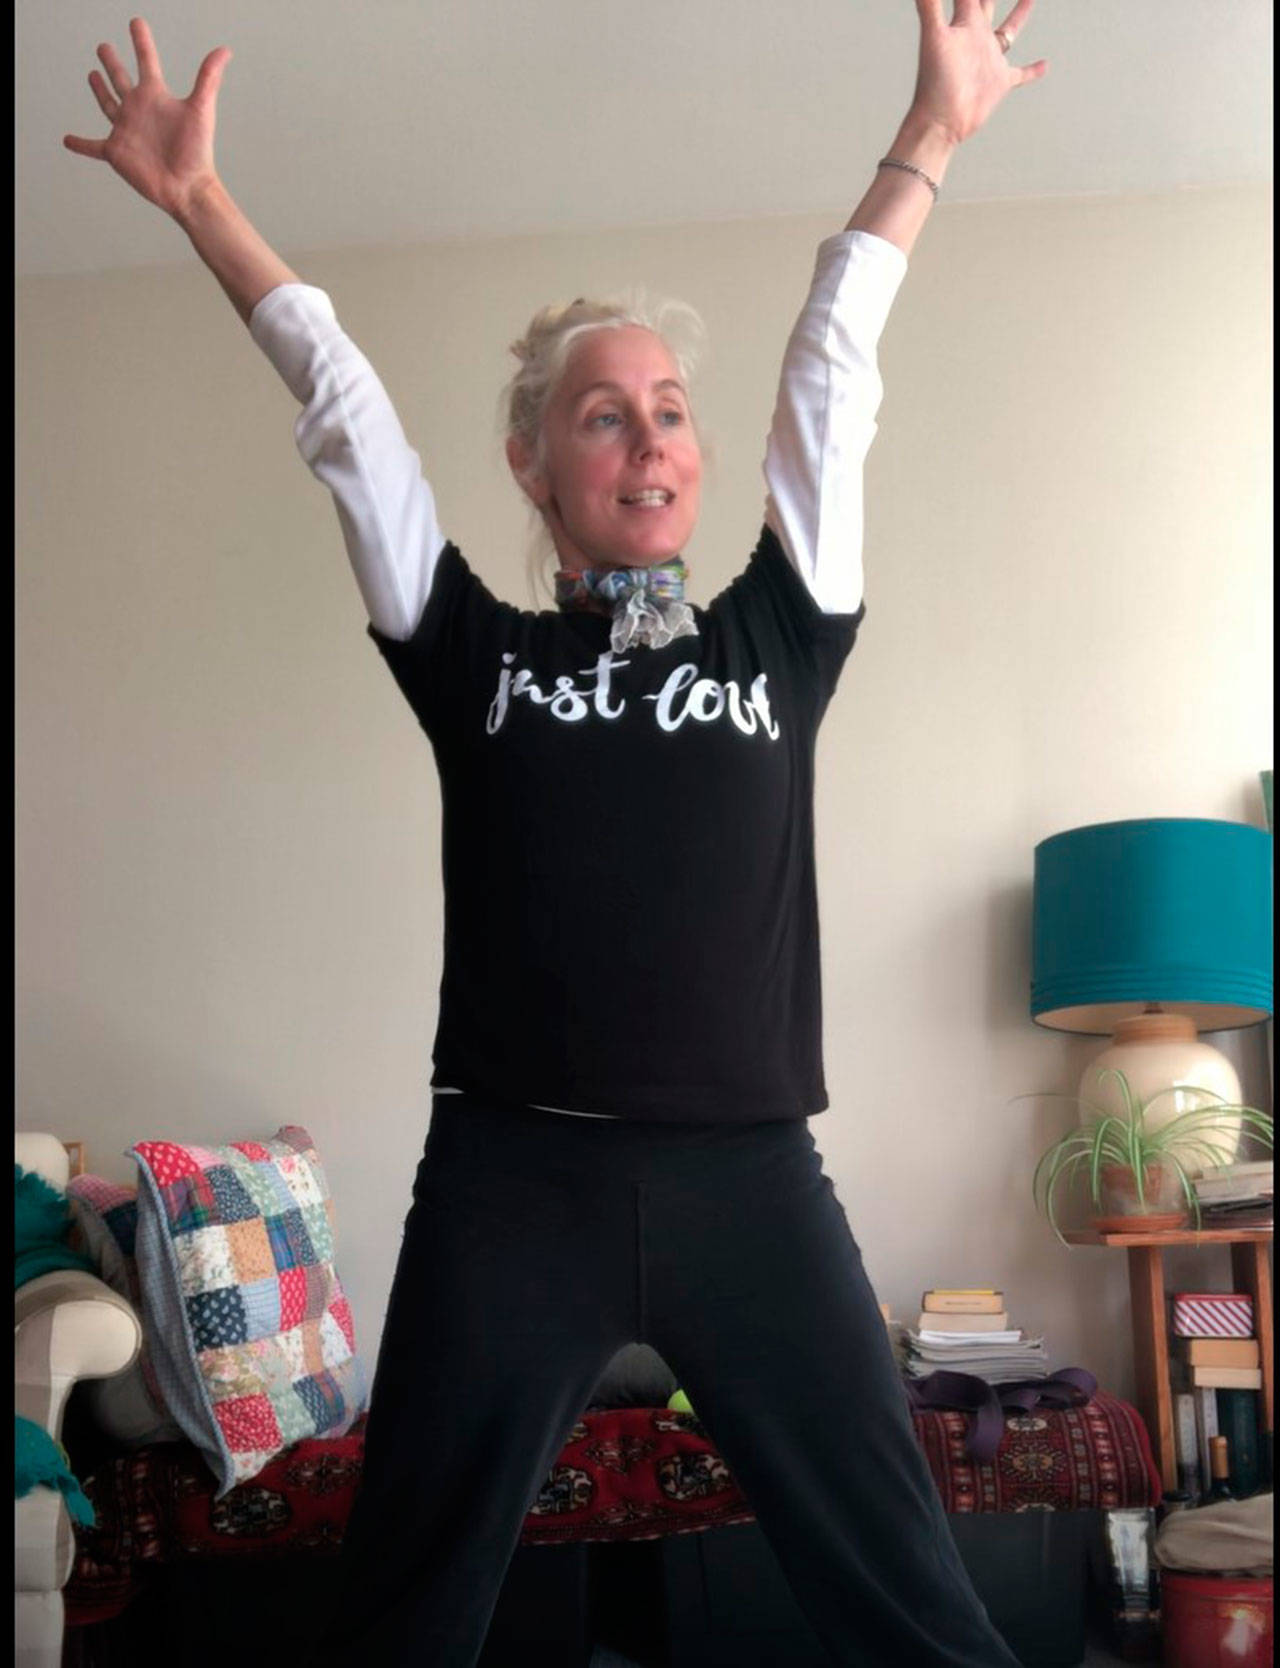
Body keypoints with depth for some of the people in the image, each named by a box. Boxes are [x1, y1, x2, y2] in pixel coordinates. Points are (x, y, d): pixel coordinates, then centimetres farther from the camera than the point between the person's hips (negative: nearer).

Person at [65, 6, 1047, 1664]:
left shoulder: (777, 636, 13)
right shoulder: (477, 655, 10)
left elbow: (831, 376, 14)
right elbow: (342, 405, 12)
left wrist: (928, 136, 19)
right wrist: (196, 198, 16)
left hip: (752, 1181, 1)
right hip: (513, 1176, 0)